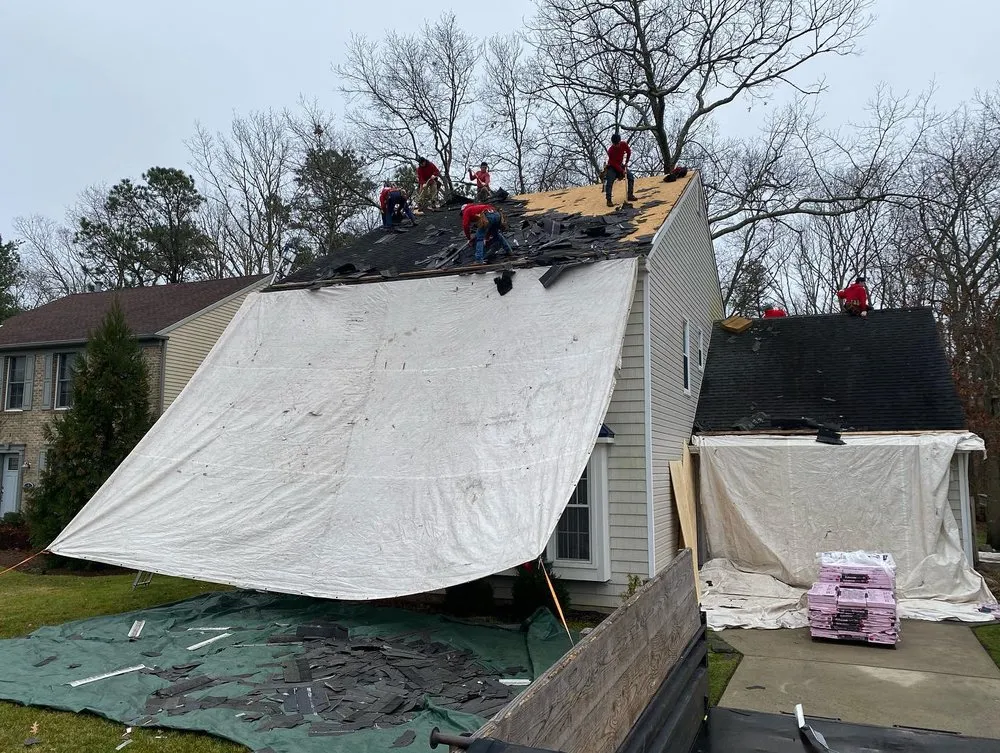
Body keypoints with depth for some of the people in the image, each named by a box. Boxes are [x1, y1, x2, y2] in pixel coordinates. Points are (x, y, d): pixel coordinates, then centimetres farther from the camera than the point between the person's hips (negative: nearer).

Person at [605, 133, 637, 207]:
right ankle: (609, 200, -13)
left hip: (621, 165, 5)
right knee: (609, 183, -21)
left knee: (631, 177, -4)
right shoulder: (610, 151, -29)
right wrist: (622, 171, -29)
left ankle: (630, 195, 7)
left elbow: (629, 152, 5)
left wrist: (626, 162, 3)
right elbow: (614, 163, -26)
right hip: (612, 167, -5)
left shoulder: (624, 144, -15)